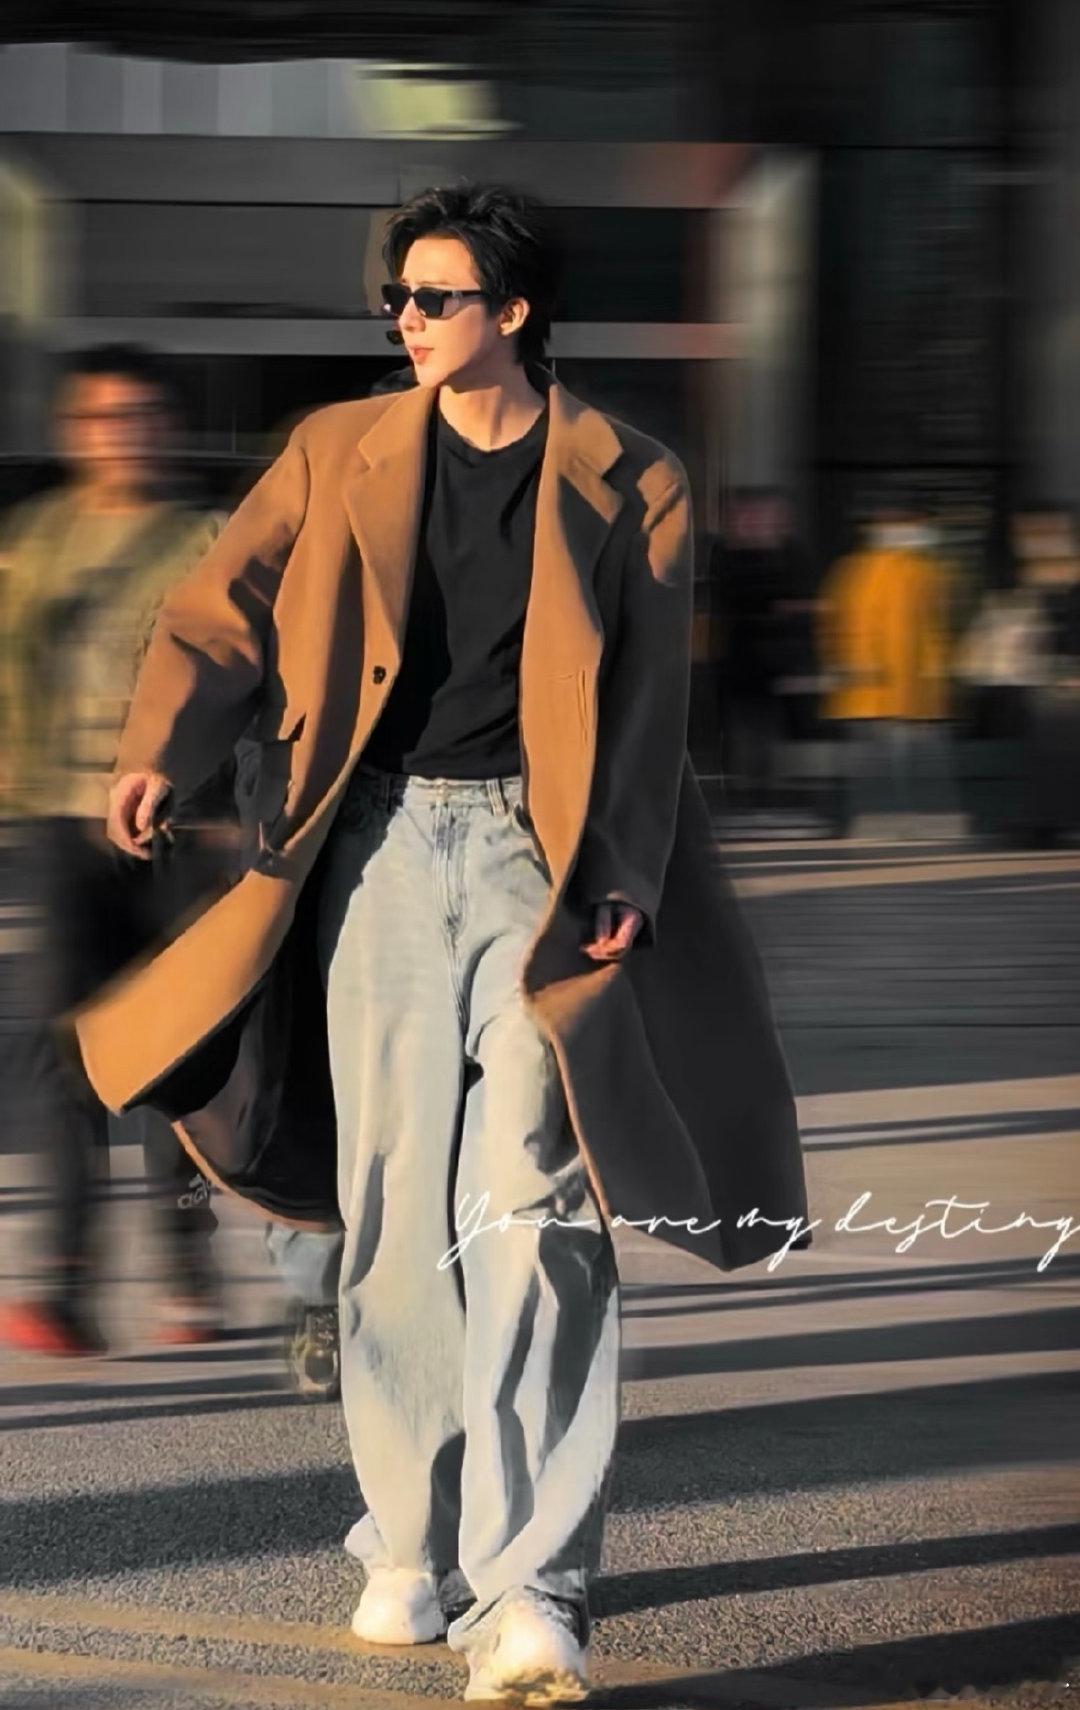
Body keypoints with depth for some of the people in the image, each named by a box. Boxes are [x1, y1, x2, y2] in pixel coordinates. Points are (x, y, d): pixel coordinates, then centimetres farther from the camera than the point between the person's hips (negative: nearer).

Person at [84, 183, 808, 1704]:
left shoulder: (627, 486, 6)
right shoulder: (337, 457, 12)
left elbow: (647, 705, 4)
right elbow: (221, 617, 6)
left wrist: (620, 878, -10)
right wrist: (160, 753, -14)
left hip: (542, 857, -2)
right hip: (389, 847, 3)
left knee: (528, 1208, -11)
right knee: (396, 1203, 3)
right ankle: (411, 1548, 17)